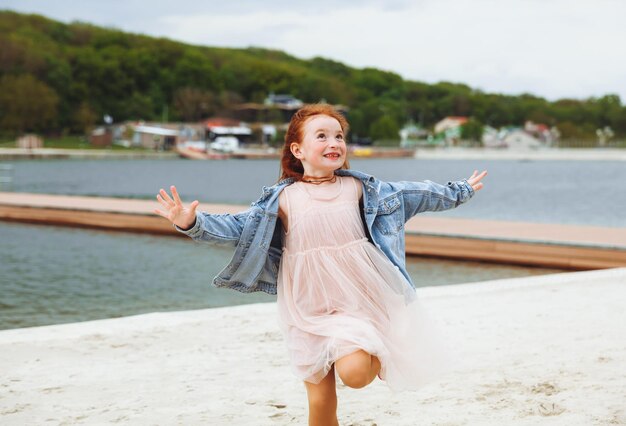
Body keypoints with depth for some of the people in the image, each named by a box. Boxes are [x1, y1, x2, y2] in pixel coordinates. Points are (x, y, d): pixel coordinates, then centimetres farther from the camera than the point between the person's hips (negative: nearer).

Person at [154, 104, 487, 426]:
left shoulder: (359, 187, 3)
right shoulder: (282, 198, -1)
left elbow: (411, 194, 15)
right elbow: (237, 228, -4)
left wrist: (458, 191, 23)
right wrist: (193, 223, -19)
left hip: (359, 298, 0)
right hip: (310, 307, 0)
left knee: (354, 373, -24)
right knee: (320, 399, 4)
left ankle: (377, 352, 11)